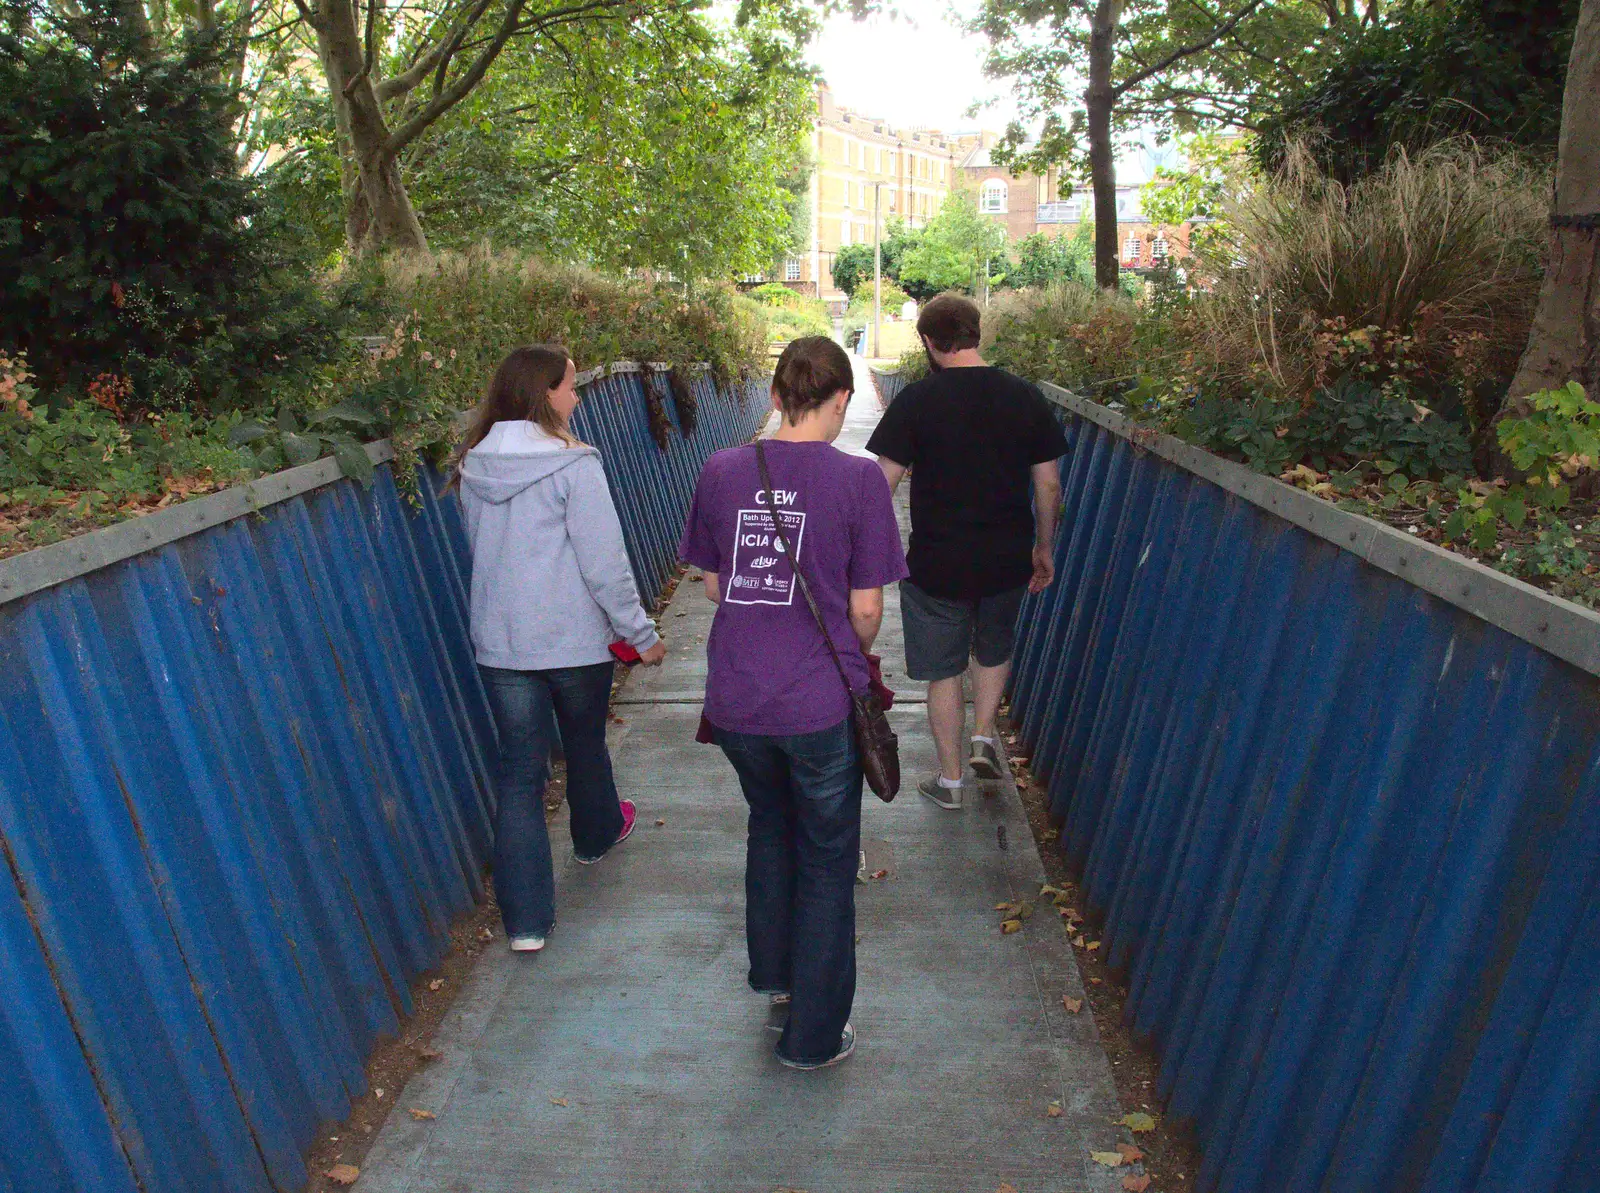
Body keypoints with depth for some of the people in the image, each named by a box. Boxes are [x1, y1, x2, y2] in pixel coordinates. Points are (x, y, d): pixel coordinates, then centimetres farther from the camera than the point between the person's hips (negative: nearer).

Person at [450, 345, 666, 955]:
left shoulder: (473, 467, 2)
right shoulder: (572, 465, -16)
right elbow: (605, 563, -17)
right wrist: (642, 633, -6)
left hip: (499, 643, 4)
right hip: (574, 640, -3)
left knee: (518, 770, 7)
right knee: (585, 745, 23)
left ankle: (526, 920, 6)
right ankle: (596, 834, 51)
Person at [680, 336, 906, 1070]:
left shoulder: (721, 471, -2)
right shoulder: (856, 478, -12)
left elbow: (713, 585, 7)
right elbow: (865, 609, -9)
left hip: (735, 700, 4)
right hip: (820, 705, -4)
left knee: (770, 829, 29)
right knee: (827, 860, 14)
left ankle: (772, 973, 48)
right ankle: (815, 1035, 25)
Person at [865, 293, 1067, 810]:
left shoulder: (916, 400, -12)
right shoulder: (1026, 397, -3)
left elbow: (883, 483, -12)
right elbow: (1049, 485, 2)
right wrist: (1043, 548, 15)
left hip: (938, 564, -3)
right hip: (1008, 560, 3)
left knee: (943, 670, 12)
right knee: (995, 649, 29)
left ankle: (950, 778, 23)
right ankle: (985, 736, 21)